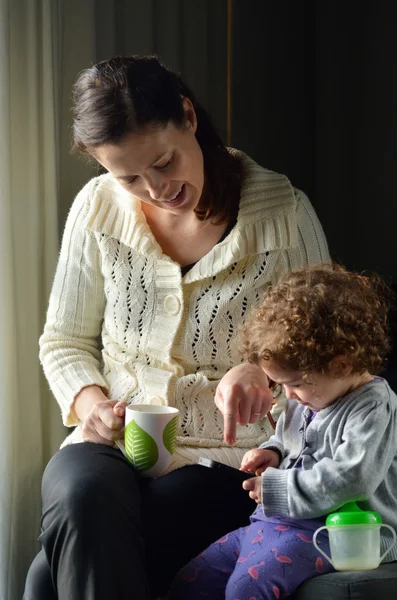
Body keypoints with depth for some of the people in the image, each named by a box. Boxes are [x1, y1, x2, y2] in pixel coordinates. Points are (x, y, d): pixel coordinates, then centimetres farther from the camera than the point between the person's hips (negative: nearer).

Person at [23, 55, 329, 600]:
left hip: (223, 454, -3)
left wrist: (263, 371, -20)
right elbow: (65, 341, 14)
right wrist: (89, 402, -8)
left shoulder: (283, 212, -4)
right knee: (82, 499, -35)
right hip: (112, 440, 3)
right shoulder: (98, 208, 5)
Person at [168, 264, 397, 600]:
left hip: (332, 530, -10)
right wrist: (272, 453, 8)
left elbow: (350, 478, -26)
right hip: (276, 520, 10)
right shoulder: (307, 399, 13)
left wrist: (277, 488, -19)